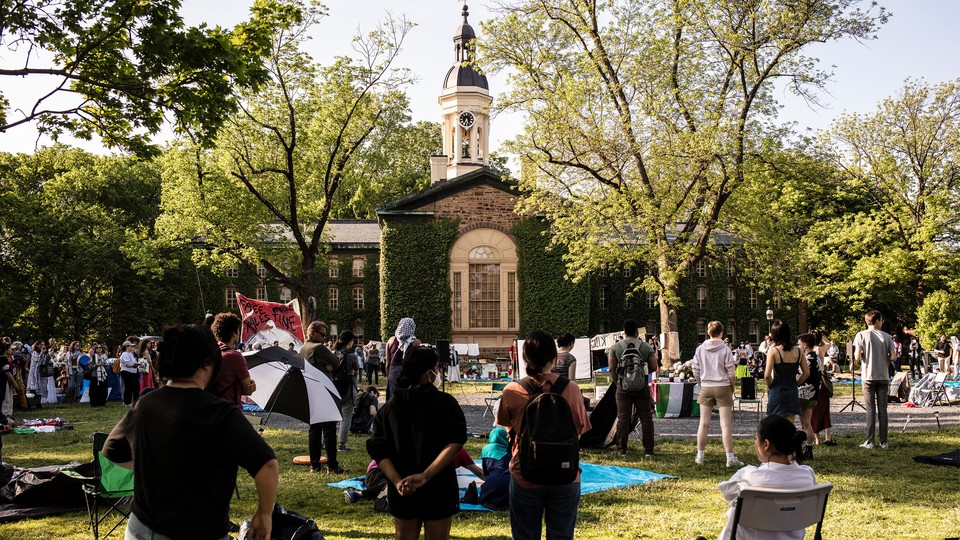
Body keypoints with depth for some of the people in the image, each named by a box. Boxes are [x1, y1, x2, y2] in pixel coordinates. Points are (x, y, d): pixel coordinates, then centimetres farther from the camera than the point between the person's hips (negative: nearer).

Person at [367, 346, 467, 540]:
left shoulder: (388, 408, 3)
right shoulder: (445, 403, -8)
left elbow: (377, 449, -5)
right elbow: (455, 442, -20)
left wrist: (397, 481, -14)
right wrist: (426, 475, -23)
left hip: (402, 492, 3)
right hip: (438, 489, -3)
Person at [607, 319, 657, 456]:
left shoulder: (615, 347, 0)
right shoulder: (646, 346, 2)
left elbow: (611, 368, -1)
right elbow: (654, 368, 1)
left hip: (623, 387, 0)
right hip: (642, 386, 0)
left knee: (623, 418, 3)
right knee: (646, 417, 5)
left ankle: (622, 449, 4)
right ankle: (648, 449, 6)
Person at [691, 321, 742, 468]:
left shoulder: (700, 349, 0)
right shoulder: (725, 349, -8)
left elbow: (696, 370, 4)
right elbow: (731, 372, -6)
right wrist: (732, 388, 7)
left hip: (706, 388, 3)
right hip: (723, 387, -3)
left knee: (704, 423, 9)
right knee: (726, 424, -1)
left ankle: (700, 456, 15)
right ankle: (730, 458, -1)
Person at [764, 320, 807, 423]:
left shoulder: (773, 351, -10)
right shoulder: (797, 351, 4)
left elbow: (767, 375, -16)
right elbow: (806, 373, 9)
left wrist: (769, 386, 2)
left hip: (777, 392, -4)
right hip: (792, 393, 4)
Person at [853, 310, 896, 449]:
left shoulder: (861, 335, -4)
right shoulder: (886, 336, 2)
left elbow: (857, 356, -11)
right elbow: (892, 357, -1)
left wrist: (858, 360, 11)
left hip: (868, 376, -2)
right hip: (883, 376, 2)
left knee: (870, 409, 3)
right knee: (882, 409, 7)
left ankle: (869, 441, 2)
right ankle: (883, 441, 8)